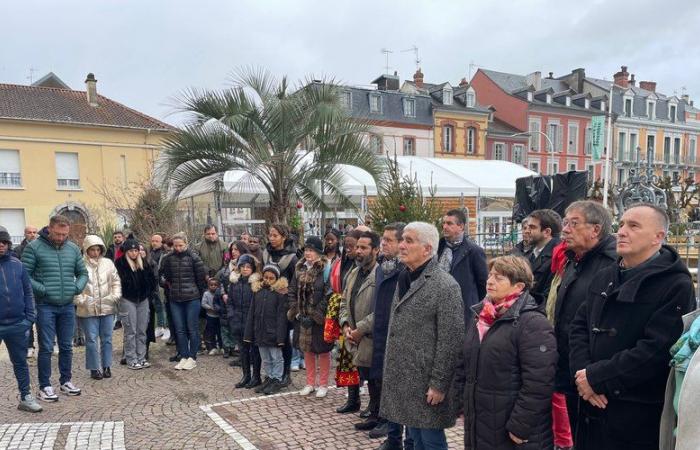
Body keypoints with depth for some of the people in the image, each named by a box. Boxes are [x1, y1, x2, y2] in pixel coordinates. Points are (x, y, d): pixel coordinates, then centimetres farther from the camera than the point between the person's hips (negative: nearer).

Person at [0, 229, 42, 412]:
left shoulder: (17, 264, 3)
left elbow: (28, 291, 8)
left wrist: (30, 317, 2)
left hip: (18, 323, 3)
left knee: (20, 362, 12)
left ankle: (25, 397, 22)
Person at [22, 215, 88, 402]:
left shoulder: (73, 249, 6)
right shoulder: (34, 247, -7)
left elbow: (83, 273, 13)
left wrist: (78, 287, -4)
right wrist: (41, 289, -18)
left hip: (68, 306, 4)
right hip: (45, 307, -4)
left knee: (66, 347, 13)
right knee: (46, 348, 2)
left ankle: (66, 381, 27)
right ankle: (45, 386, 15)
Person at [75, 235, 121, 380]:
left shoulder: (108, 263, 5)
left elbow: (116, 281, 11)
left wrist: (115, 296, 0)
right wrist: (80, 300, -14)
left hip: (107, 308, 3)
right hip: (88, 309, -3)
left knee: (107, 338, 10)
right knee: (91, 339, 4)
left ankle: (106, 366, 22)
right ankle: (94, 368, 15)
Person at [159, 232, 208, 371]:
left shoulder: (193, 257, -7)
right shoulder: (168, 258, 2)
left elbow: (202, 275, -2)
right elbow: (163, 275, 16)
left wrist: (199, 292, 4)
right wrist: (169, 287, 13)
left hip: (192, 298, -3)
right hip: (175, 299, 3)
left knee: (192, 328, 3)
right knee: (179, 329, 7)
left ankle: (192, 357, 12)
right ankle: (183, 356, 17)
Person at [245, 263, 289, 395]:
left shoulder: (280, 292, -8)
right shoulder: (257, 290, 6)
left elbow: (281, 315, -11)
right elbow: (252, 313, 8)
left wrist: (280, 335, -16)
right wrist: (249, 334, 5)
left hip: (273, 331, -5)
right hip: (260, 331, 5)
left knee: (276, 357, 7)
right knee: (265, 359, 17)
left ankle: (277, 380, 18)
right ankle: (269, 378, 30)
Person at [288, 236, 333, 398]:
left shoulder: (326, 269, -12)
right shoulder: (299, 268, 6)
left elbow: (328, 295, -16)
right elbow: (292, 291, 8)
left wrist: (314, 315, -16)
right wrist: (296, 312, -2)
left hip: (319, 318, -5)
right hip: (302, 317, 6)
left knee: (322, 350, 6)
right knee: (307, 349, 14)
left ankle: (323, 385, 20)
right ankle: (310, 383, 29)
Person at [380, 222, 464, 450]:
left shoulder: (445, 285, -16)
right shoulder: (404, 279, 10)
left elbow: (451, 340, -17)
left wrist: (439, 384, -16)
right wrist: (390, 371, 14)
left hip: (426, 383, -7)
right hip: (403, 379, 7)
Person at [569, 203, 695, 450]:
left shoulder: (677, 285, -11)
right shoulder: (603, 278, 11)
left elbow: (657, 349, -20)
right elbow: (579, 326, 8)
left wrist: (596, 377, -17)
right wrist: (582, 372, -9)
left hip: (638, 416, -6)